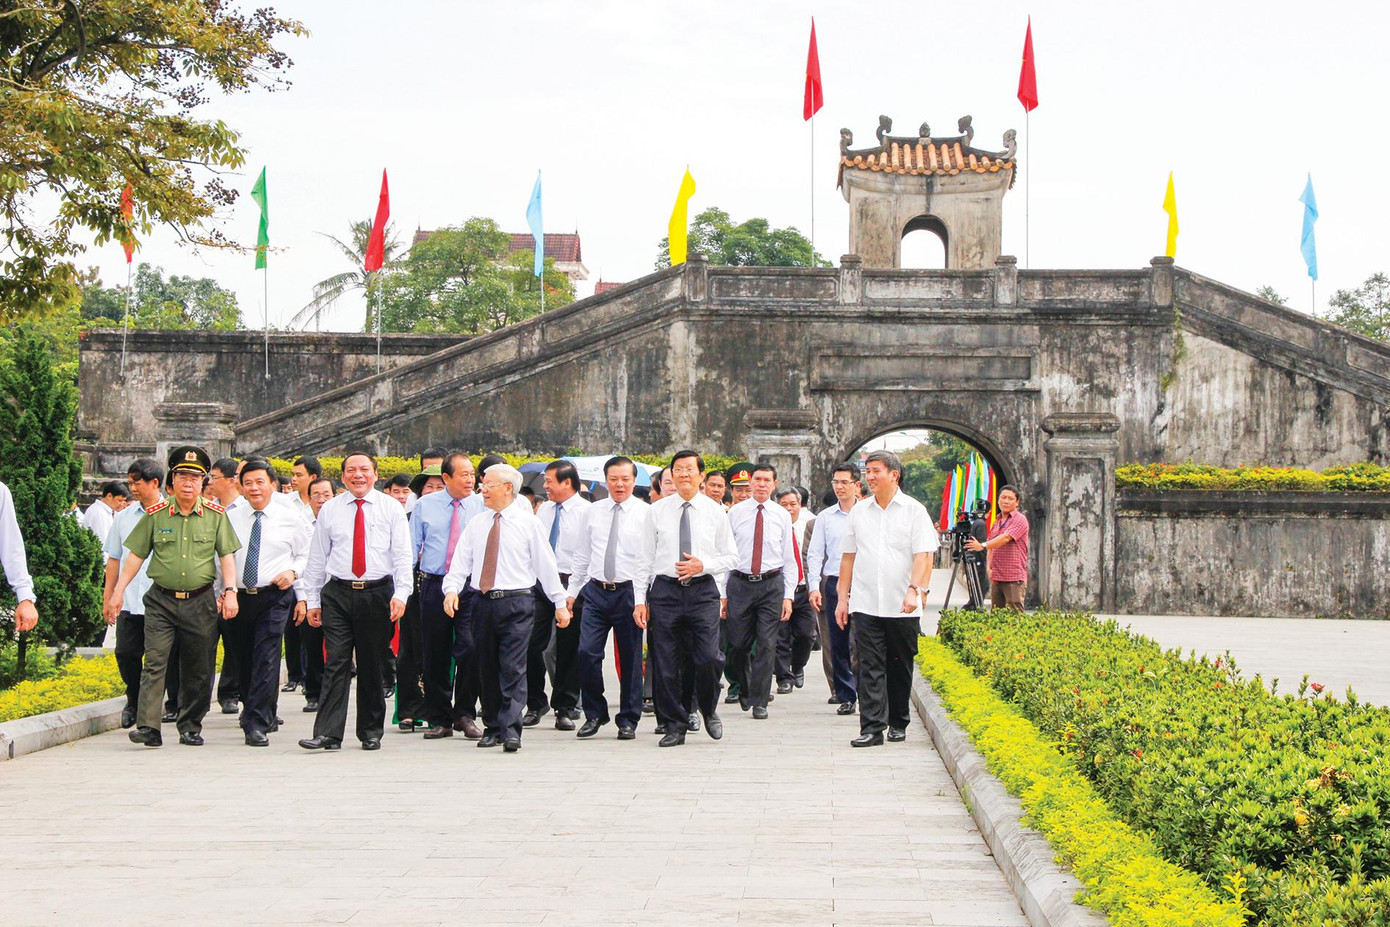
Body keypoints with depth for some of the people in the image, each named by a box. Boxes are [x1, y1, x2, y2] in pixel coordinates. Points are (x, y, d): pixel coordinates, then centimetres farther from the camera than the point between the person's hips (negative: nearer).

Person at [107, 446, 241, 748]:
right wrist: (117, 592, 3)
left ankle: (190, 728, 17)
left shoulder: (216, 515, 4)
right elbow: (136, 555, 6)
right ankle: (148, 728, -15)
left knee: (198, 670, 5)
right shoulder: (155, 514, 4)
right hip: (161, 600, -1)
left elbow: (227, 556, 4)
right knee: (154, 662, -11)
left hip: (201, 601, 1)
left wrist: (230, 591, -8)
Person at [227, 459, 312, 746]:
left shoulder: (291, 518, 2)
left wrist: (293, 572, -7)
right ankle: (264, 715, 30)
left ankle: (257, 726, -18)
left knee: (266, 660, -15)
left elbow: (308, 553, 10)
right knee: (243, 662, 11)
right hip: (238, 597, 4)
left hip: (274, 597, -3)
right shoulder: (231, 519, 7)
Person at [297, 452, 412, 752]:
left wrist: (400, 594, -12)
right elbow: (317, 557, 12)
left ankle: (371, 733, 15)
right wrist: (312, 600, 8)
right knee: (336, 663, -7)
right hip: (337, 593, 1)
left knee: (371, 666, 5)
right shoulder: (329, 510, 9)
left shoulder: (391, 508, 5)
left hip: (377, 592, -1)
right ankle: (328, 733, -10)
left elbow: (402, 555, 0)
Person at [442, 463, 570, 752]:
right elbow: (461, 562, 9)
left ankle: (511, 730, -14)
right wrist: (452, 589, -10)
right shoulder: (475, 525, 12)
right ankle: (492, 727, 18)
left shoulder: (528, 523, 1)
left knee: (513, 668, -11)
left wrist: (560, 603, 3)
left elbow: (546, 564, 3)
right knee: (487, 670, 8)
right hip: (484, 602, 4)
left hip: (517, 602, -4)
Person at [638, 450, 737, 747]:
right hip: (665, 591, 1)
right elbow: (645, 559, 8)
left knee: (708, 659, -12)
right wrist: (640, 600, 1)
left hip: (703, 591, -1)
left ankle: (708, 710, 16)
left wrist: (703, 565, -9)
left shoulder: (715, 512, 6)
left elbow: (731, 557, 10)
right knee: (665, 664, 1)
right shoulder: (657, 511, 6)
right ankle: (675, 726, 14)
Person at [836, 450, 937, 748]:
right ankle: (871, 728, -8)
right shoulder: (858, 512, 11)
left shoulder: (914, 510, 0)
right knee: (870, 667, -6)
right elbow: (848, 556, 15)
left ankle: (898, 723, 20)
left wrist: (915, 590, -21)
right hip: (865, 604, 2)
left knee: (900, 668, 7)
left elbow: (924, 555, -7)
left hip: (902, 607, -2)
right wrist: (843, 597, 10)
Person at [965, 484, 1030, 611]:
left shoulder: (1020, 520, -6)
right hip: (996, 577, 7)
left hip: (1014, 578, -7)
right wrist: (989, 568, 6)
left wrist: (982, 546, -27)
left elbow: (1005, 538, -20)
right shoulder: (997, 521, 18)